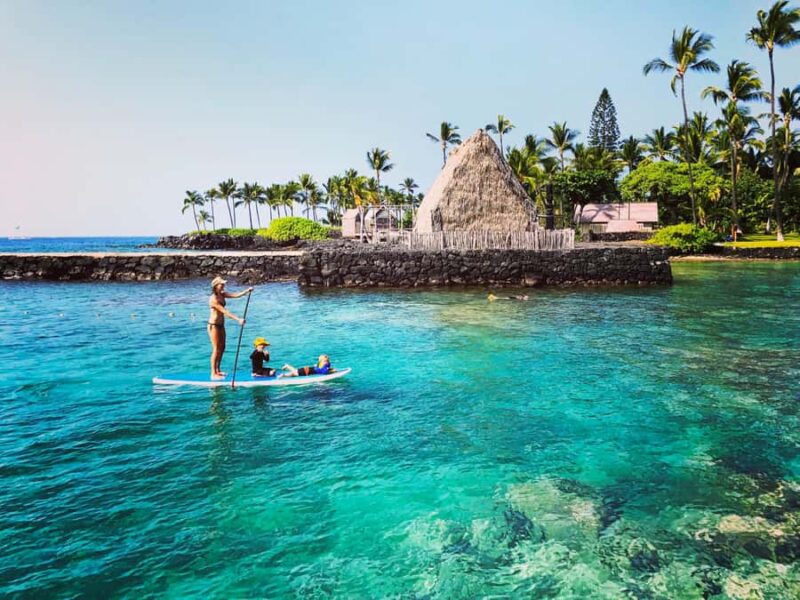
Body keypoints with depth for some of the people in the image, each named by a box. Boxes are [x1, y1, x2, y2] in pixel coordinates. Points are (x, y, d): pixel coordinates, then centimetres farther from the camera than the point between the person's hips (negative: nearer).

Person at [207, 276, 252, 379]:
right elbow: (225, 312, -27)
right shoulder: (213, 299, -21)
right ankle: (213, 374, 3)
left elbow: (235, 295, -2)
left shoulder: (222, 294, 5)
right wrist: (238, 319, -32)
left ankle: (217, 371, 24)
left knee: (222, 348, 13)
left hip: (221, 325, 9)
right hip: (213, 325, -9)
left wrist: (247, 291, -19)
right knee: (216, 349, -4)